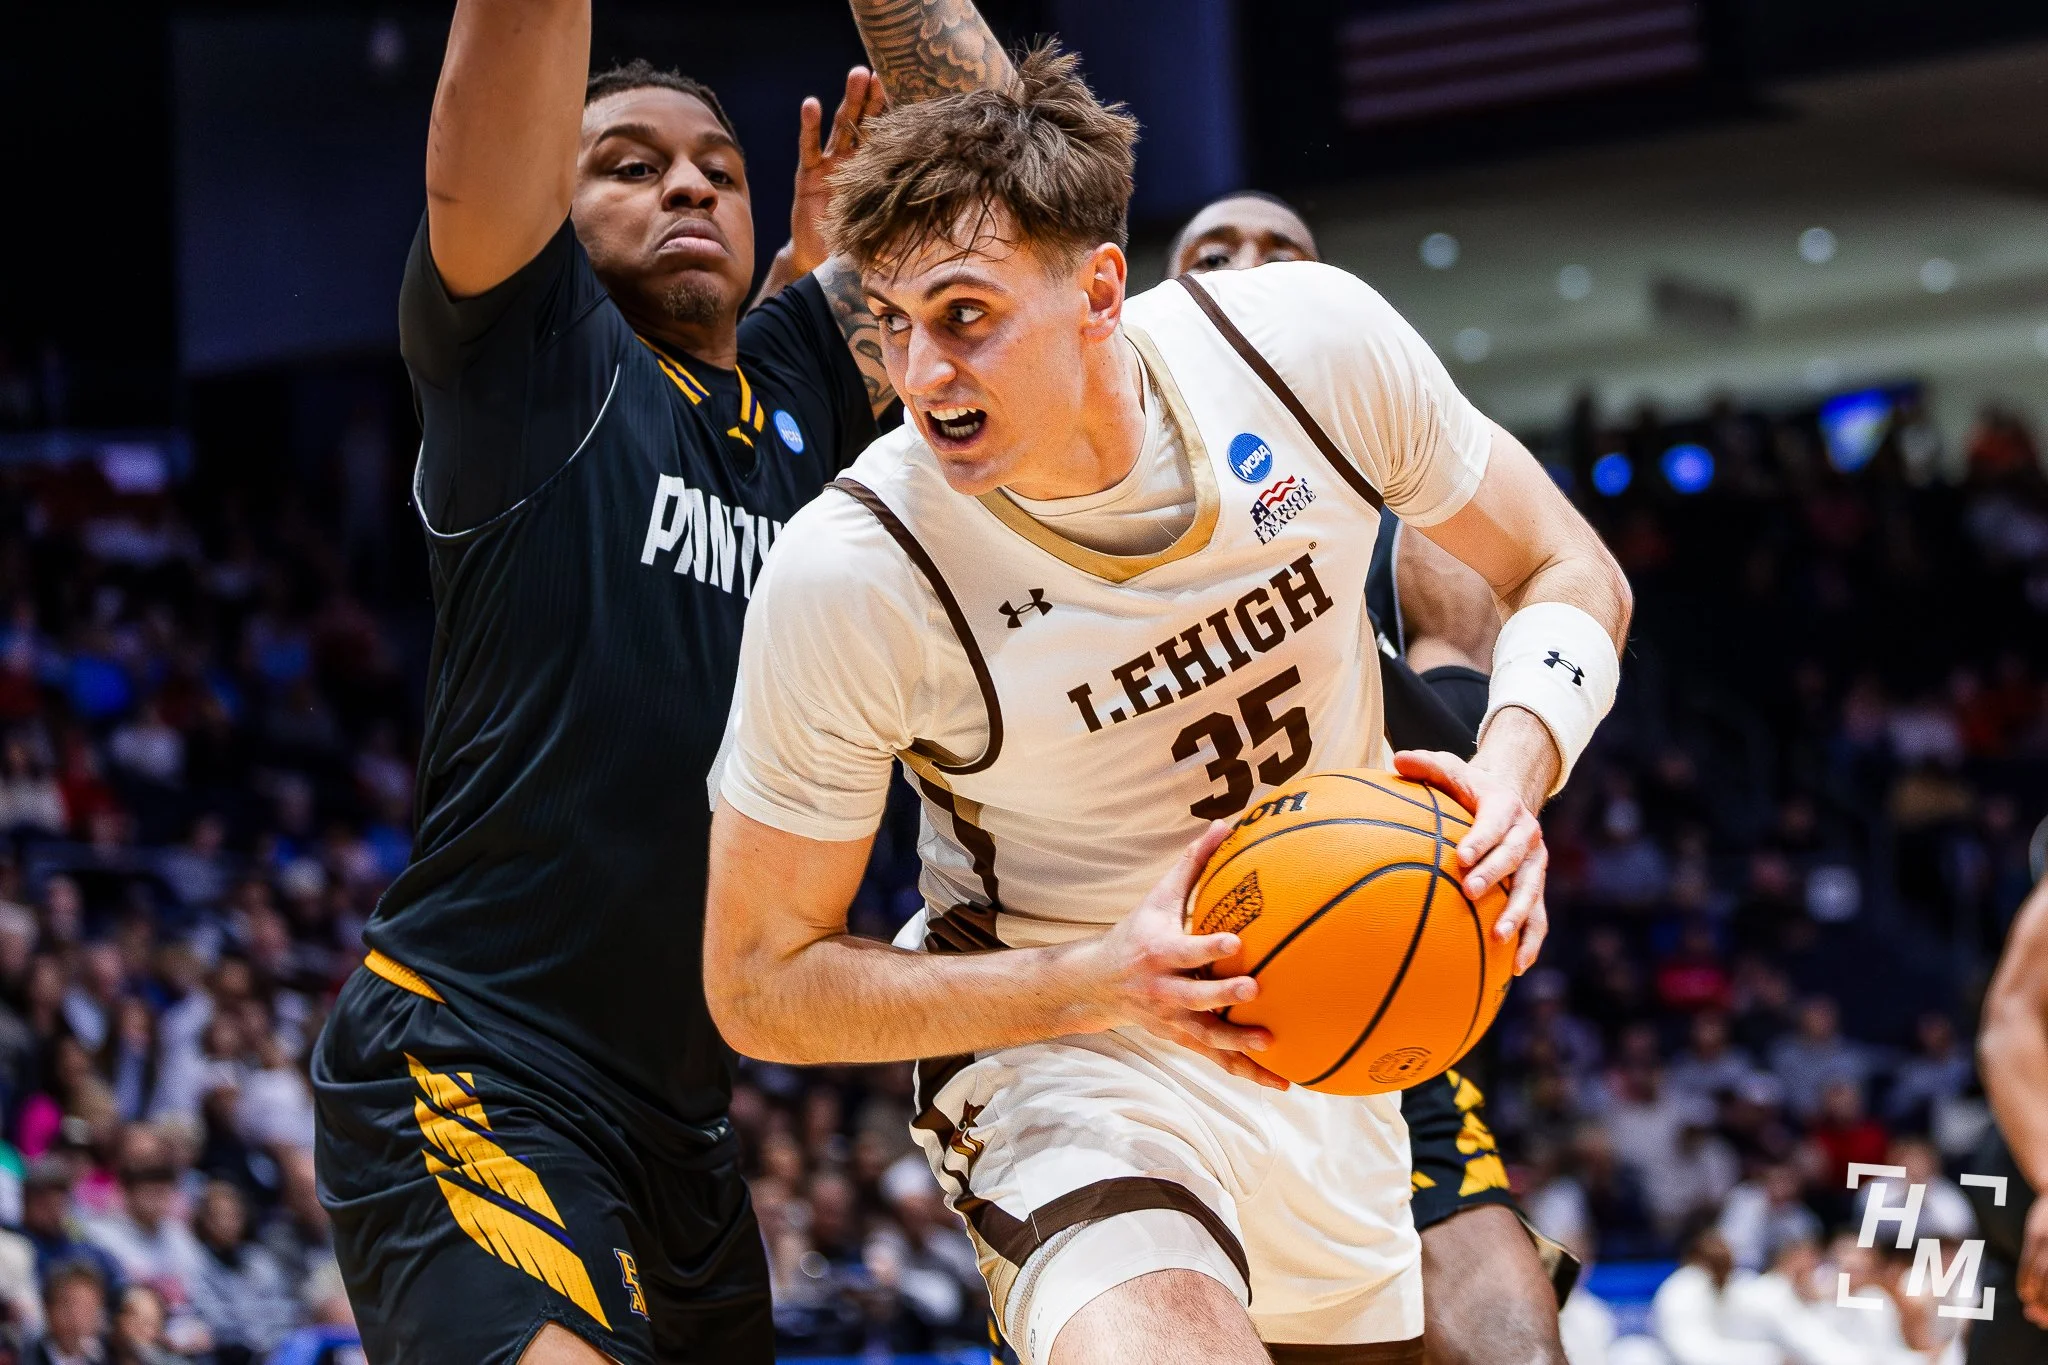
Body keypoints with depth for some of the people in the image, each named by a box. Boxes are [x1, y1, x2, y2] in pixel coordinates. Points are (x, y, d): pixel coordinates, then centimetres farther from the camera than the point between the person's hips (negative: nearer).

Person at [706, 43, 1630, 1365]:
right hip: (1073, 1060, -5)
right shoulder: (851, 576, -24)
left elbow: (1570, 577, 0)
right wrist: (1102, 983, -27)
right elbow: (762, 982, -15)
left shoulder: (1312, 340, -16)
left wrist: (1515, 766, -22)